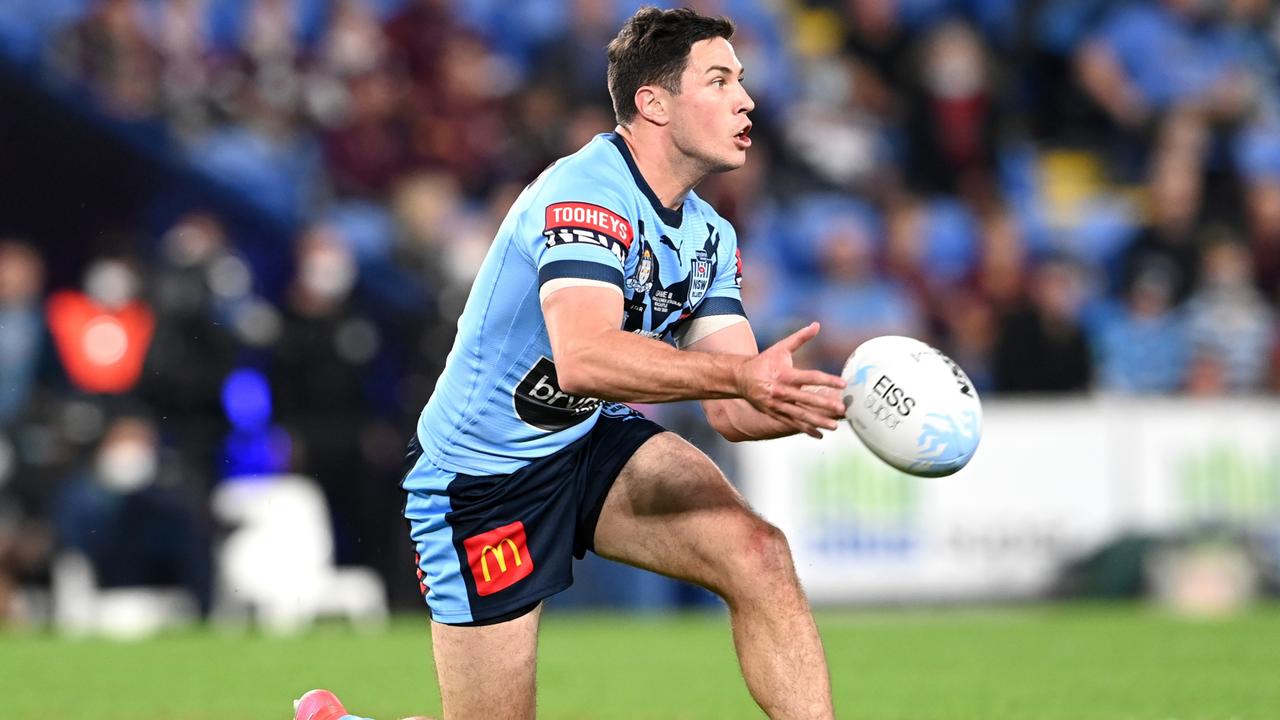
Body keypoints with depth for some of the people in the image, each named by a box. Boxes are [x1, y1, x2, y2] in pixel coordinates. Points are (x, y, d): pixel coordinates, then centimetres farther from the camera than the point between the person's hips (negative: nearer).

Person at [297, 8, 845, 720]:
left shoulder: (709, 234, 3)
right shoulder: (588, 194, -25)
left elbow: (732, 408, -5)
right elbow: (584, 358, -42)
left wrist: (829, 401, -25)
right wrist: (739, 375, -51)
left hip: (596, 442, 7)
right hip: (482, 473, -7)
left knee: (759, 556, -18)